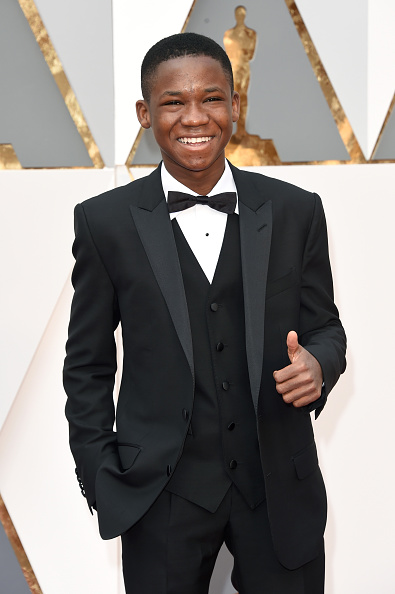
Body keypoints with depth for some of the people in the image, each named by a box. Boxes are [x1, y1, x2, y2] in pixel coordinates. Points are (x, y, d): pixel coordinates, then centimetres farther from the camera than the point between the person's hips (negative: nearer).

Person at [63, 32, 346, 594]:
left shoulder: (296, 211, 0)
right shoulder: (105, 221, -3)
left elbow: (324, 325, 8)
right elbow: (88, 365, 3)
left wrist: (317, 365, -15)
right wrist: (101, 480, -1)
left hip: (281, 485, 2)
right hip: (162, 494, -1)